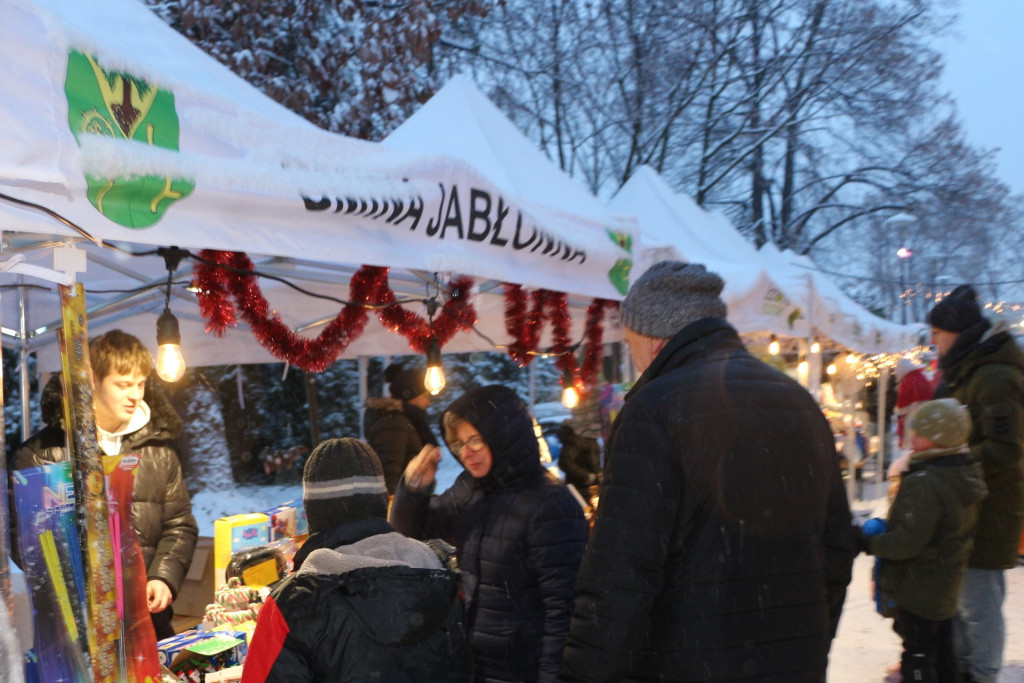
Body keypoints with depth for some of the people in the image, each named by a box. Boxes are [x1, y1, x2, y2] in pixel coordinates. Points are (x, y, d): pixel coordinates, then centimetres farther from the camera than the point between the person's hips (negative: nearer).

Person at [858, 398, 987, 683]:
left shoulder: (924, 483, -26)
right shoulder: (968, 475, 5)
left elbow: (908, 541, -28)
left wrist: (869, 543, -15)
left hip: (917, 592, -9)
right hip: (946, 591, 10)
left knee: (917, 659, 0)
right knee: (942, 658, 20)